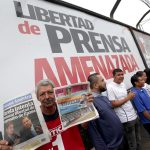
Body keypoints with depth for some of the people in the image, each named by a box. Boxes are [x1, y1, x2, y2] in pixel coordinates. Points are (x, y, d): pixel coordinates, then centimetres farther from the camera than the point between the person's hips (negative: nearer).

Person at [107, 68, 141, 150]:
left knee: (138, 140, 23)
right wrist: (128, 97, -17)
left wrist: (131, 96, 3)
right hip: (126, 119, -8)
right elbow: (113, 104, -20)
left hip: (134, 115, 8)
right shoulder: (110, 87, -16)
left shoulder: (123, 84, 10)